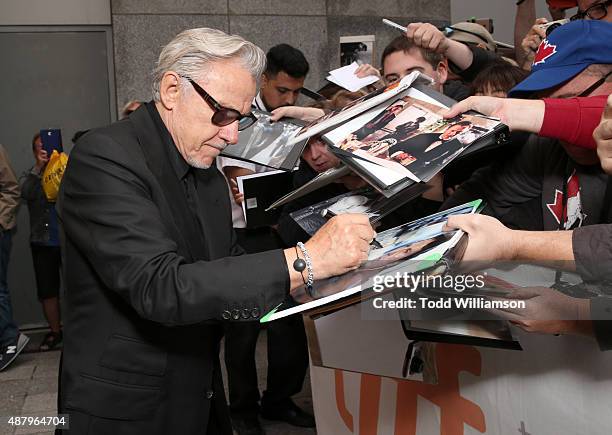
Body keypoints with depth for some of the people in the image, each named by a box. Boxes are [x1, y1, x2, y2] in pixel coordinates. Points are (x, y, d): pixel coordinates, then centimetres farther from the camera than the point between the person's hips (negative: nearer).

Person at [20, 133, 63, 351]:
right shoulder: (30, 175, 10)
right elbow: (25, 193, -12)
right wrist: (39, 167, -20)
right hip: (42, 242, 2)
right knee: (47, 290, 7)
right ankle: (55, 331, 20)